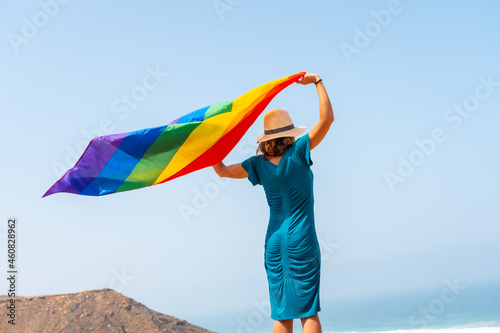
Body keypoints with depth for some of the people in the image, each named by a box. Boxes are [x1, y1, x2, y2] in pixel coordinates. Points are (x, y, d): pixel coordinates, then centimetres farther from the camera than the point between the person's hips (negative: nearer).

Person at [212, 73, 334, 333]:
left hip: (274, 241, 4)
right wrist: (317, 82, -6)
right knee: (308, 310, 0)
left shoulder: (259, 164, 0)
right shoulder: (297, 153, -10)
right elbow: (327, 118, -13)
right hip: (301, 242, -4)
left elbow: (222, 170, 6)